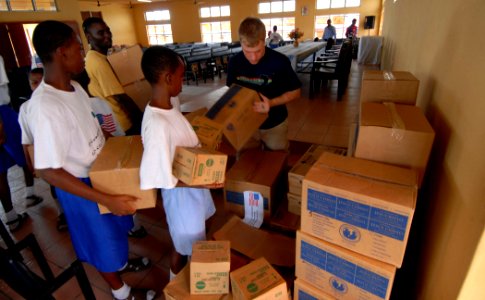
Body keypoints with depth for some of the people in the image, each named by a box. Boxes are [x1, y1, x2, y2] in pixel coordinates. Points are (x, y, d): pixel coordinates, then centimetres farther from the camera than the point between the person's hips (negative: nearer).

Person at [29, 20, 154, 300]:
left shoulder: (75, 87, -4)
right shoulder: (45, 107, -31)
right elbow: (49, 171, -29)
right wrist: (106, 200, -32)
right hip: (82, 185, -8)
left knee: (114, 228, 29)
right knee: (102, 239, 15)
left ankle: (122, 262, 58)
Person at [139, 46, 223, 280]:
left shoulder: (168, 106, -6)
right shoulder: (157, 124, -34)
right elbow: (155, 178, -30)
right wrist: (199, 183, -28)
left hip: (193, 185, 9)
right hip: (181, 194, -9)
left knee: (193, 241, 31)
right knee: (183, 246, 18)